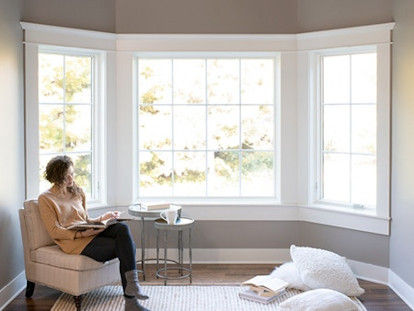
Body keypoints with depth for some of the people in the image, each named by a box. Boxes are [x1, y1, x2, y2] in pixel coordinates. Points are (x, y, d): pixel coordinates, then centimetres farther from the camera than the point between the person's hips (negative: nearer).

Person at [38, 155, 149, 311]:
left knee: (122, 227, -27)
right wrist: (81, 234, -19)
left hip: (89, 233, 6)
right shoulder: (46, 198, 1)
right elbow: (55, 231, -7)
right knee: (124, 247, -24)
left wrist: (103, 218, 2)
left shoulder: (78, 192, 20)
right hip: (74, 242, -6)